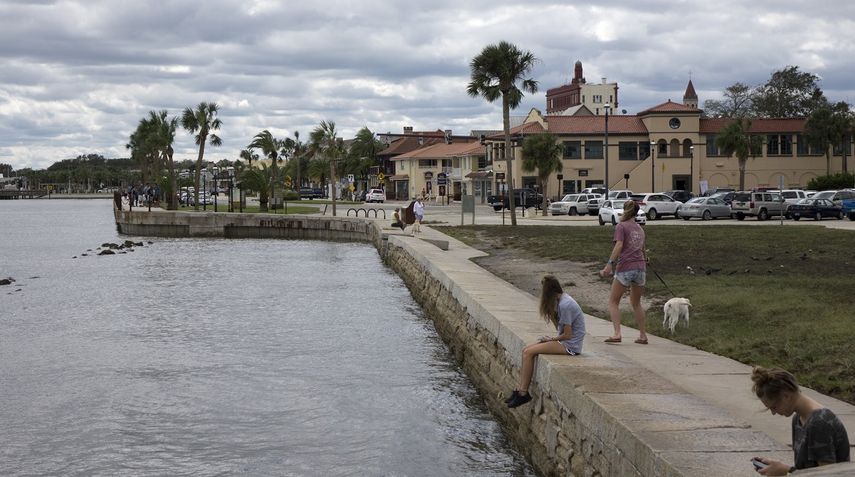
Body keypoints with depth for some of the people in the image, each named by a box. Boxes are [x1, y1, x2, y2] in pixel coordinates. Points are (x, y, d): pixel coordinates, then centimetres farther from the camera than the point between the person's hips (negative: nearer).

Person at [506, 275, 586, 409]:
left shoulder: (565, 305, -20)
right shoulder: (561, 300, 9)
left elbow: (567, 334, -19)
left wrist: (551, 339, -5)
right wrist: (551, 314, -2)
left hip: (570, 346, -10)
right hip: (564, 342, 10)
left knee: (528, 352, -15)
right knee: (526, 350, 0)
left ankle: (523, 393, -9)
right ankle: (520, 389, -3)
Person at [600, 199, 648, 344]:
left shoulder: (621, 226, 0)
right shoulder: (640, 229, 17)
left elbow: (619, 246, -14)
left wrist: (609, 264, -20)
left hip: (625, 268, -5)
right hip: (641, 267, 5)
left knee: (613, 302, 5)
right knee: (636, 303, 20)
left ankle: (617, 333, -10)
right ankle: (643, 335, 18)